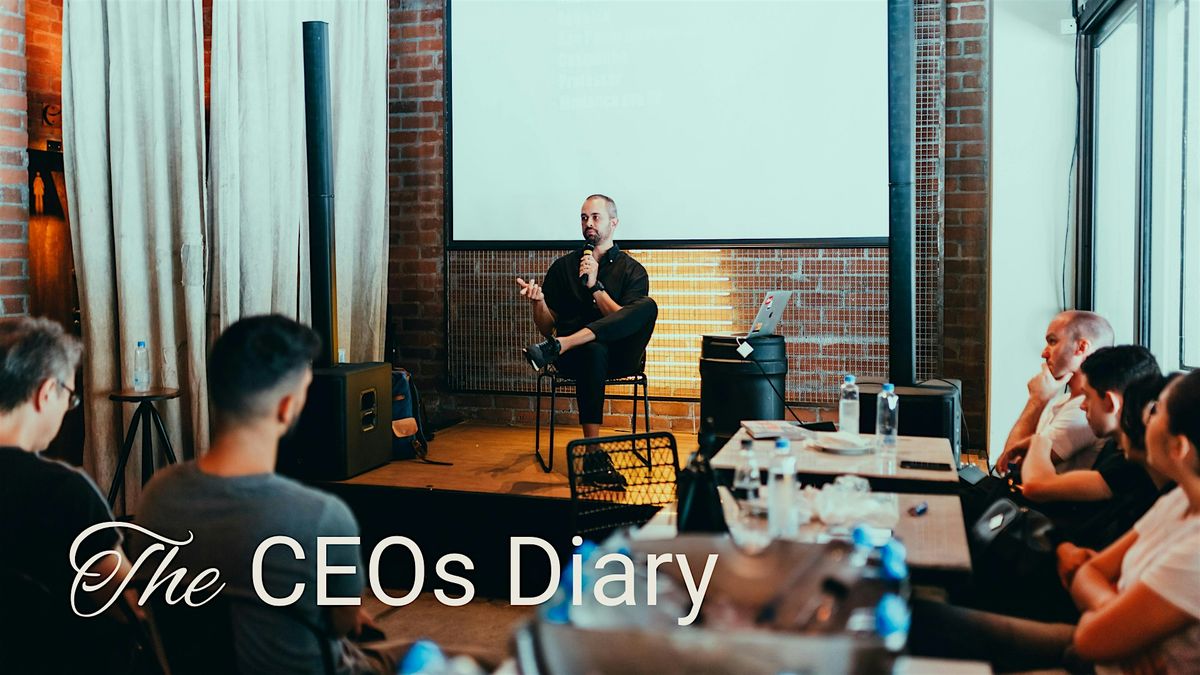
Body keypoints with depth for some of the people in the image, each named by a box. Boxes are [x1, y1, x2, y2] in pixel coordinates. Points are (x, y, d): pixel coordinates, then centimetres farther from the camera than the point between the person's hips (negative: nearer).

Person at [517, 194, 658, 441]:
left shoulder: (633, 270, 9)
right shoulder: (563, 267, 15)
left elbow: (625, 322, -5)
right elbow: (548, 329, 12)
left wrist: (595, 285, -10)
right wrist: (538, 302, -9)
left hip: (619, 358, 0)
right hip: (574, 357, 0)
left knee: (648, 306, -29)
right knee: (594, 350, -39)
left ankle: (558, 346, -35)